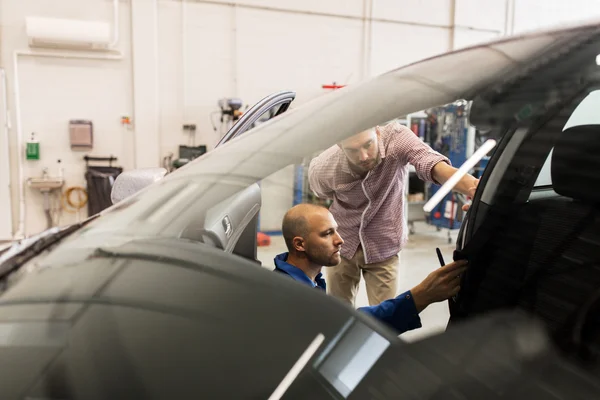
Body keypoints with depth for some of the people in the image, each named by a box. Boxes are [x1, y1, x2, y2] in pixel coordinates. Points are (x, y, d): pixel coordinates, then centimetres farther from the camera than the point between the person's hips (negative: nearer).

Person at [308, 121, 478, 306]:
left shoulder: (396, 137, -27)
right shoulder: (321, 169, -23)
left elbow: (431, 163, -45)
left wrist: (473, 188, -62)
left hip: (384, 248, -1)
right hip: (340, 245, 1)